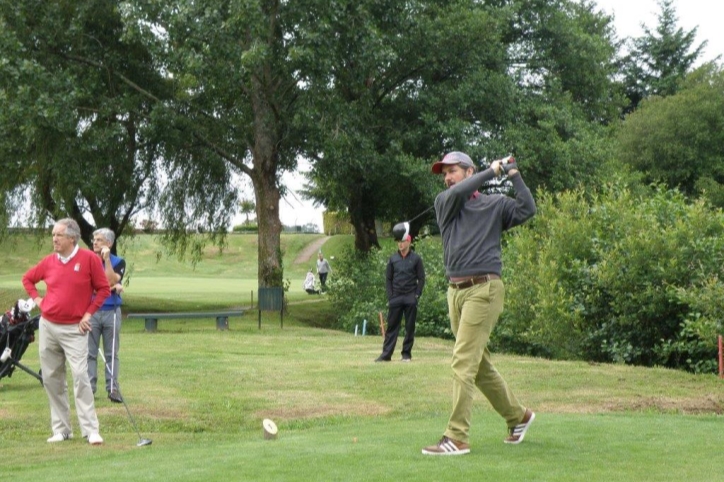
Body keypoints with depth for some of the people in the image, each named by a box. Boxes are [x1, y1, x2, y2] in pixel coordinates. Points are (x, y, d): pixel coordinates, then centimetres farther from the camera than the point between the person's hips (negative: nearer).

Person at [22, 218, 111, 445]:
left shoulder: (89, 259, -7)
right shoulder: (49, 261, 5)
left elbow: (104, 289, -1)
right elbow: (27, 279, 22)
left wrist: (88, 313, -6)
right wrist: (37, 299, 9)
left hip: (74, 329, -5)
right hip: (48, 326, 5)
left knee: (80, 375, -14)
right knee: (51, 378, 5)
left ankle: (91, 430, -12)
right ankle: (61, 429, 13)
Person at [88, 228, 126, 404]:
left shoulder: (118, 262, 3)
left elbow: (111, 281, -13)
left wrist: (106, 259, -15)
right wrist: (112, 287, -13)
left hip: (111, 311, 0)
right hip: (91, 311, 0)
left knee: (111, 353, 3)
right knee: (90, 353, 2)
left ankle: (113, 389, 6)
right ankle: (89, 388, 7)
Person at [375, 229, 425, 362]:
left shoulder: (416, 258, 1)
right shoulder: (393, 259, 7)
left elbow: (421, 278, 2)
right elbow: (388, 279, 9)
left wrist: (417, 295, -7)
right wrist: (390, 296, 0)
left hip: (410, 297, -2)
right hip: (396, 297, 2)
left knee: (410, 327, 2)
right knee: (392, 326, 0)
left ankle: (406, 354, 9)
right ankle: (386, 354, 0)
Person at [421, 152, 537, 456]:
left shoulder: (496, 204, 7)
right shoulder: (443, 202, 13)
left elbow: (527, 209, -8)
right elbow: (457, 193, -8)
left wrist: (514, 176, -5)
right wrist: (491, 172, -2)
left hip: (484, 289, -5)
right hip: (455, 291, 5)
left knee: (463, 362, -13)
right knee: (479, 365, 13)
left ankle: (456, 438, -15)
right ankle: (517, 416, 31)